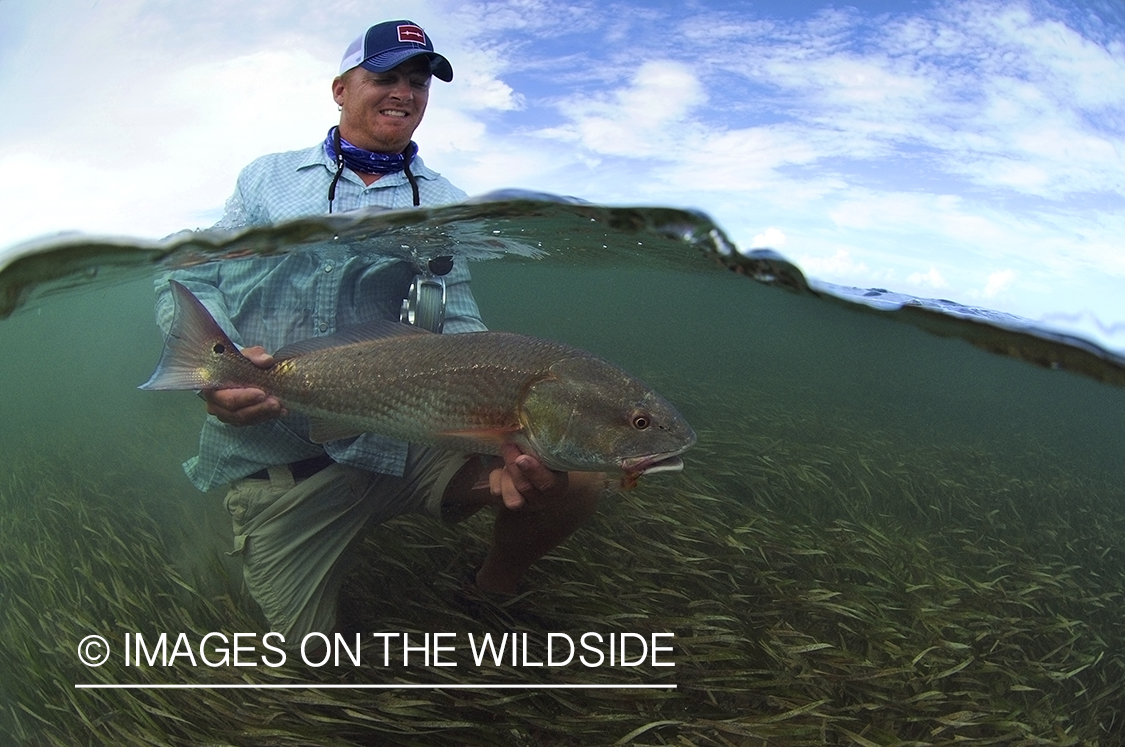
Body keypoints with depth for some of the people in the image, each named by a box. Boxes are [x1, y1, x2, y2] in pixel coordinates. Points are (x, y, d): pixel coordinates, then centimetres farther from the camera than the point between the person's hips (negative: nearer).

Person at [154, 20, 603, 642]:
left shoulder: (445, 206, 10)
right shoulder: (267, 178, 11)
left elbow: (457, 327, 1)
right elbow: (187, 282, 9)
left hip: (407, 443, 0)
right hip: (272, 461, 0)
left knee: (573, 478, -18)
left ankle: (490, 596, 11)